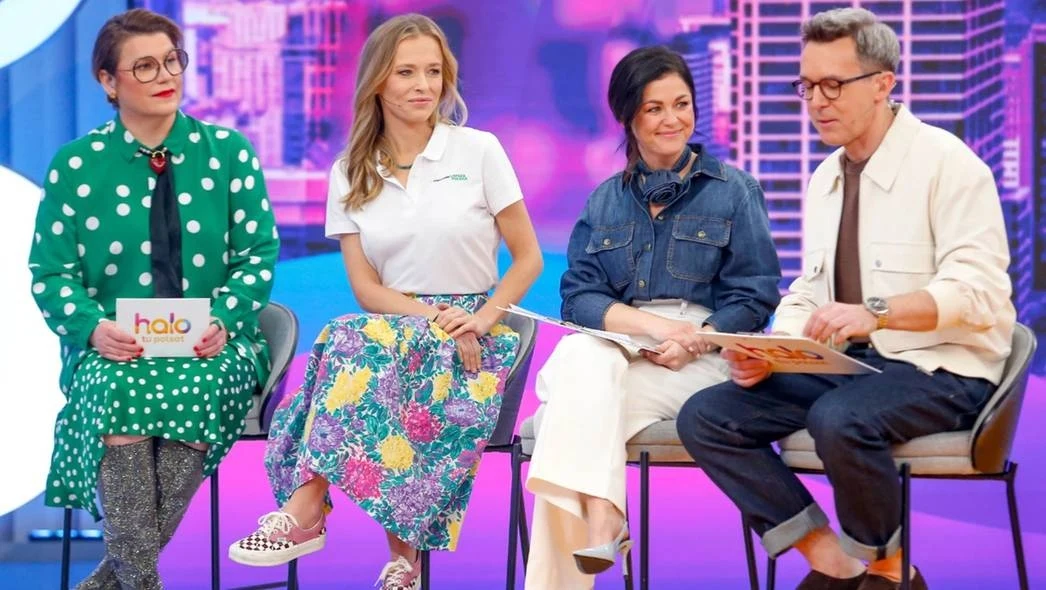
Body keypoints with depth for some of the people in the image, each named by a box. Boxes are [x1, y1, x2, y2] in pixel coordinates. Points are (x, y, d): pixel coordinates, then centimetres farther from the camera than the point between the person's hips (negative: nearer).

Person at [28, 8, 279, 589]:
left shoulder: (228, 152, 6)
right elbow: (50, 273, 4)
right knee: (116, 388, -36)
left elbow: (260, 254, 5)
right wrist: (93, 327, -17)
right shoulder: (76, 165, 4)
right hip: (115, 350, 0)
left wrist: (222, 320, -14)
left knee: (198, 387, -35)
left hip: (210, 349, 0)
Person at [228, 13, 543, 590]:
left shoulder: (479, 152, 1)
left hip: (474, 334, -3)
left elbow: (528, 257, 3)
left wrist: (480, 321, -14)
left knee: (357, 340, -33)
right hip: (389, 330, 3)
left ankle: (305, 507, -37)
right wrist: (436, 319, -17)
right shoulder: (352, 173, 7)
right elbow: (366, 287, 0)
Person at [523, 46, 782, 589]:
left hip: (703, 358, -3)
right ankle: (598, 521, -46)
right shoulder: (605, 201, 17)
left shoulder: (732, 190, 8)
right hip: (614, 349, 3)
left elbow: (753, 297, 1)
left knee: (579, 391, -32)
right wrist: (651, 324, -15)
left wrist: (692, 341, -18)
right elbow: (578, 298, 4)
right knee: (579, 357, -34)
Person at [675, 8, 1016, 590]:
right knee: (706, 416, -9)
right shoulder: (826, 178, 12)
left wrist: (875, 312, -34)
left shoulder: (945, 163, -11)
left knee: (839, 418, -38)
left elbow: (977, 292, -20)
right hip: (844, 364, 7)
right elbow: (808, 294, 15)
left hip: (941, 369, -7)